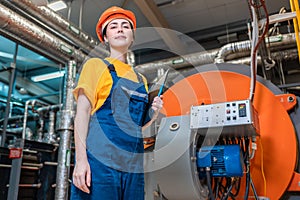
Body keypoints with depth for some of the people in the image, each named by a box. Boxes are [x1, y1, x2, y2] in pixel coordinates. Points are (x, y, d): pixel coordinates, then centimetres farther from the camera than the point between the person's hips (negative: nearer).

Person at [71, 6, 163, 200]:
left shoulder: (141, 80, 19)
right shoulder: (96, 65, 5)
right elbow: (82, 112, -5)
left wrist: (152, 115, 1)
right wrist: (81, 159, -16)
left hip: (132, 166, 5)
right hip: (99, 161, -5)